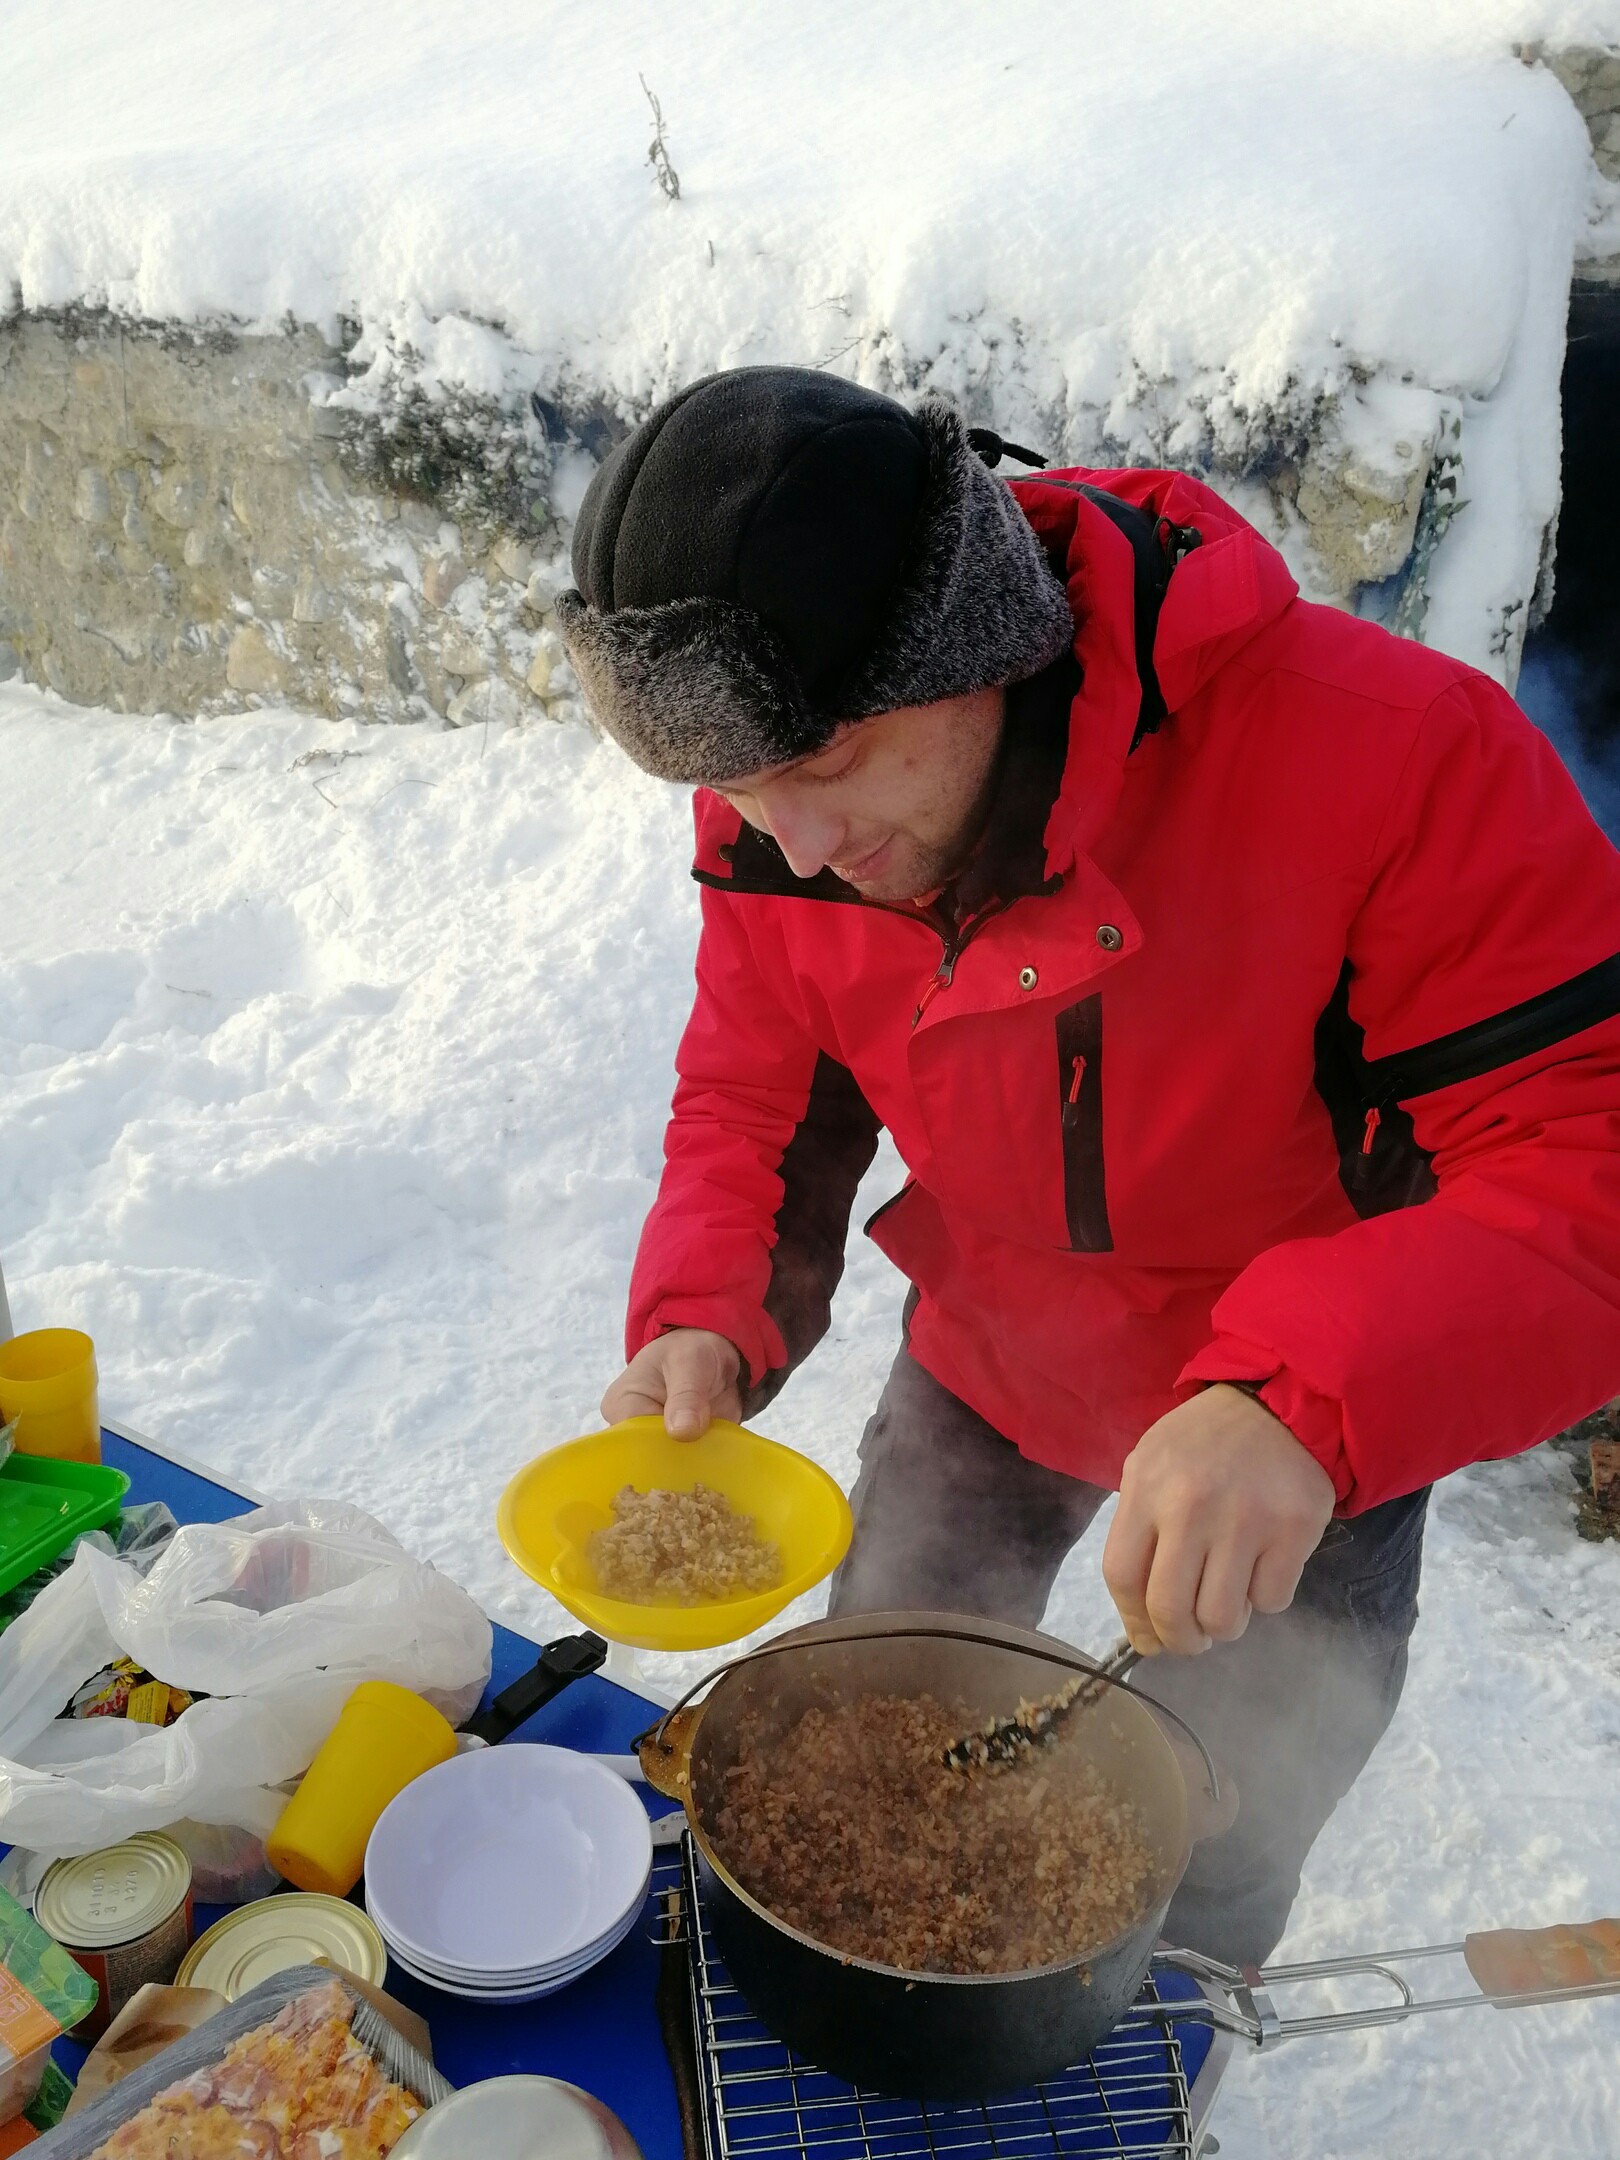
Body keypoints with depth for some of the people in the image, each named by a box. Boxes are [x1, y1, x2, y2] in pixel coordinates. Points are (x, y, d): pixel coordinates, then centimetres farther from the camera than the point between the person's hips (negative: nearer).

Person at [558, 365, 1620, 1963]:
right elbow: (749, 1105, -6)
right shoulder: (780, 825, -19)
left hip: (1316, 1452, -3)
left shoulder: (1389, 753, -36)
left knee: (1201, 1889, 20)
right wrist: (706, 1321, -25)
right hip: (983, 1382, 4)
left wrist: (1299, 1401, -48)